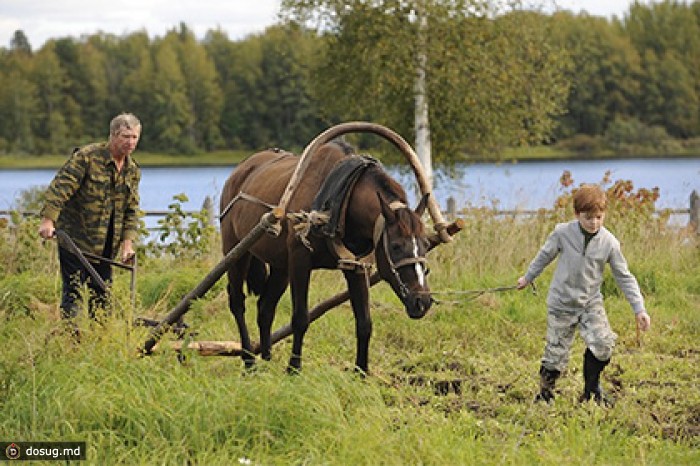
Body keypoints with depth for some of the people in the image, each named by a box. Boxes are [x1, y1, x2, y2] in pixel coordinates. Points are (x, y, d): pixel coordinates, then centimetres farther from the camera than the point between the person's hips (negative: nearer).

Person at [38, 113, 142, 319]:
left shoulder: (133, 170, 8)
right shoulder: (87, 157, -13)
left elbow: (131, 210, 11)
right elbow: (60, 187, -18)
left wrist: (128, 243, 1)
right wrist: (48, 220, -28)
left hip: (106, 245, 6)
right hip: (76, 238, -6)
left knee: (102, 294, 9)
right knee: (73, 291, -8)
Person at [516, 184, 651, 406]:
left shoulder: (609, 242, -9)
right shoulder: (563, 233, -13)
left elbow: (624, 277, -2)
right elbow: (545, 256, 6)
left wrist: (639, 309, -6)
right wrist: (527, 278, 19)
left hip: (591, 302, 1)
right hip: (562, 304, -1)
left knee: (603, 344, -16)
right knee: (556, 355, 0)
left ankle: (591, 389, 6)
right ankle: (545, 392, 25)